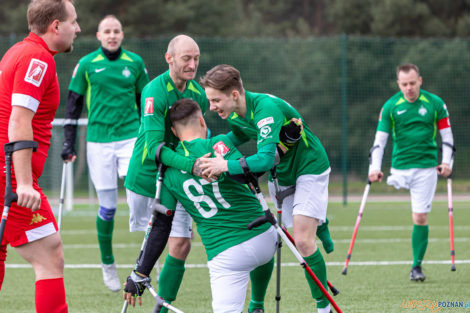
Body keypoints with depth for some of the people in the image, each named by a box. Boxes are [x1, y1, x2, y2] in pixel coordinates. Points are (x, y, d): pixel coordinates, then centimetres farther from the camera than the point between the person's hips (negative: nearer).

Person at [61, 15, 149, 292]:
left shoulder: (135, 62, 7)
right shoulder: (87, 64, 3)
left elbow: (145, 101, 16)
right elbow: (74, 103, 8)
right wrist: (69, 143, 4)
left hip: (131, 137, 1)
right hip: (99, 141, -1)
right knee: (108, 206, 1)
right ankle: (108, 264, 19)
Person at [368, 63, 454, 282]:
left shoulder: (435, 103, 0)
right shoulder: (390, 106, 0)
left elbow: (446, 134, 7)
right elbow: (380, 139, -1)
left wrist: (446, 162, -4)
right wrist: (375, 168, -11)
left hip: (426, 167, -1)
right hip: (400, 166, 1)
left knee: (420, 217, -5)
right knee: (418, 216, -6)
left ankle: (417, 266, 5)